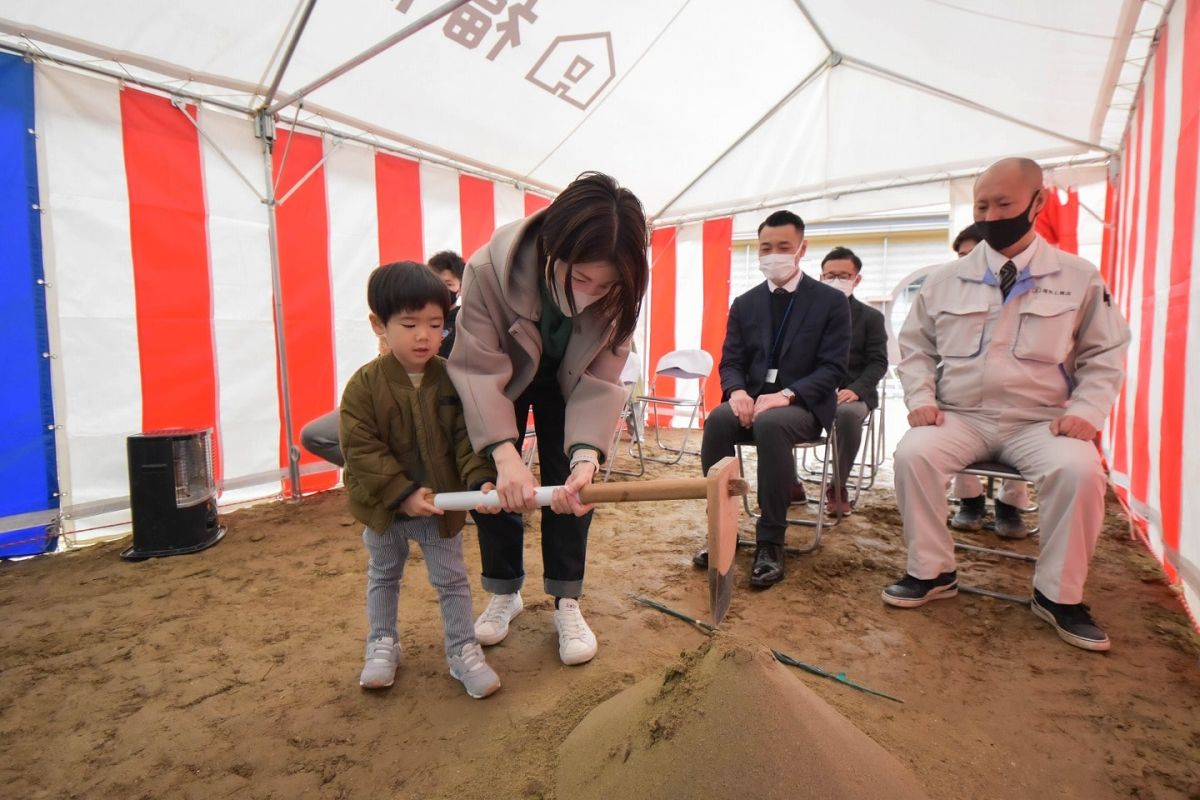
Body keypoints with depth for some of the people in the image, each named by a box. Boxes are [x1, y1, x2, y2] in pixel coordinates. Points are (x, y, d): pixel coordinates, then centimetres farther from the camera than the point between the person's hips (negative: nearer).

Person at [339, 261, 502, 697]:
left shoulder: (452, 379, -11)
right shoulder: (364, 384, -16)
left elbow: (468, 437, -11)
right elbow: (361, 450, -18)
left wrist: (481, 480, -27)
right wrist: (403, 493, -25)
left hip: (441, 505, 0)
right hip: (383, 507, 0)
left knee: (452, 579, 11)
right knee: (383, 576, 22)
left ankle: (463, 650, 28)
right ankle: (382, 645, 42)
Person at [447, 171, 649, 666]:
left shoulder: (618, 292, -32)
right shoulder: (489, 270, -39)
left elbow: (600, 380, -30)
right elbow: (479, 369, -37)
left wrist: (586, 454, -45)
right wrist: (505, 453, -49)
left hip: (566, 382, 1)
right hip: (502, 380, 0)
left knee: (572, 485, -5)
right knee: (495, 484, 0)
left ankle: (566, 601, 13)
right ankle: (504, 592, 22)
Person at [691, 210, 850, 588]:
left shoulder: (831, 301, 2)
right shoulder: (744, 304, 13)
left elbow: (833, 368, -6)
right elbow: (731, 362, 8)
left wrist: (786, 394, -24)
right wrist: (737, 391, -17)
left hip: (803, 404, -3)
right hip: (752, 399, 3)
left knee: (771, 423, -37)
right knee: (718, 420, -30)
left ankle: (770, 542, -25)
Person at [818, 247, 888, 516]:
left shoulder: (871, 317, 10)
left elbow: (878, 362, 1)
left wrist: (855, 390, -18)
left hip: (851, 392, -1)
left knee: (847, 413, -39)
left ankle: (838, 486, -16)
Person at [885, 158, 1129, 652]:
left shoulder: (1079, 278, 6)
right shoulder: (945, 280, 7)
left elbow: (1104, 355, 8)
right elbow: (915, 346, 11)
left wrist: (1086, 411, -8)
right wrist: (920, 398, -5)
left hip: (1041, 422, 0)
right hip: (959, 417, 1)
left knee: (1079, 470, -30)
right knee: (912, 454, -28)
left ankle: (1058, 595, -6)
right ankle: (932, 572, -7)